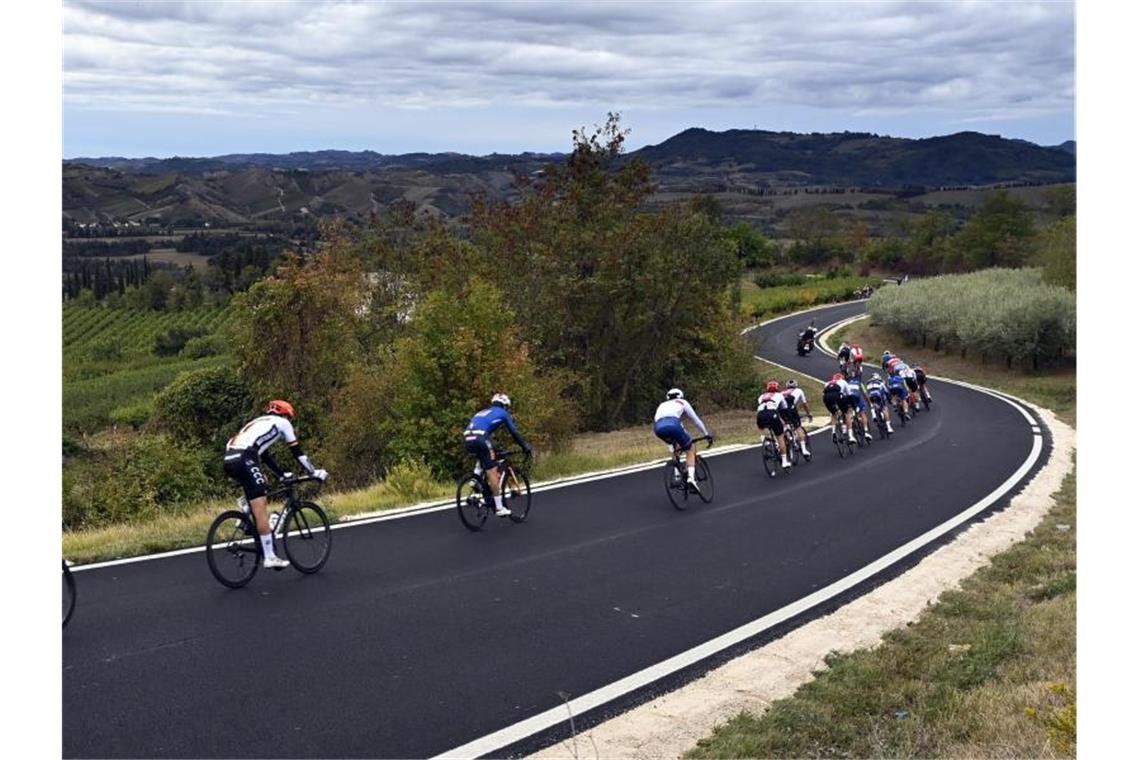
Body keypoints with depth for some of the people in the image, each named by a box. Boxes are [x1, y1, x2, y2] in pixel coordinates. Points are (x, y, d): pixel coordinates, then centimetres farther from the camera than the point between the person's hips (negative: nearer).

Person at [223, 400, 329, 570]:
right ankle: (269, 557, -8)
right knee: (260, 509, -7)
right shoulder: (282, 422, 18)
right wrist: (315, 473, 26)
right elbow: (297, 452, 18)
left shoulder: (259, 423, 36)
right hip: (244, 460, -8)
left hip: (229, 459, 8)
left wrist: (283, 474, 46)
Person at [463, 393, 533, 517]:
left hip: (467, 439, 7)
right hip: (480, 439, -7)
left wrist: (494, 449, 50)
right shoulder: (503, 413, 18)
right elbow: (514, 433, 17)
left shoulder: (482, 412, 35)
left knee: (483, 459, 36)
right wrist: (526, 447, 27)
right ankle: (499, 508, -1)